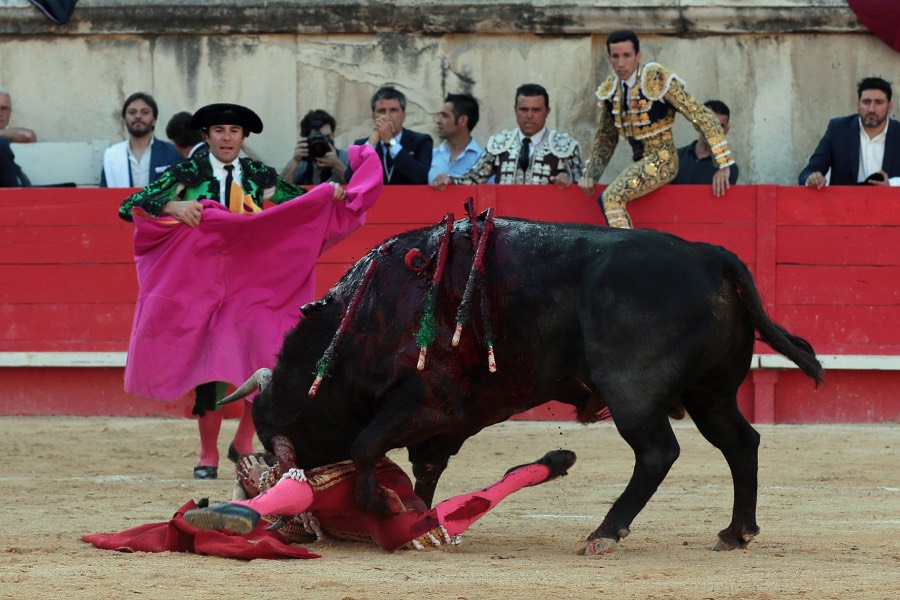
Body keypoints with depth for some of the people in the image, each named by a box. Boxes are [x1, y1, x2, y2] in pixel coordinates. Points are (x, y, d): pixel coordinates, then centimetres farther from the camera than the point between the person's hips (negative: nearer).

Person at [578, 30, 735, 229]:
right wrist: (590, 175, 8)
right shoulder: (611, 89, 8)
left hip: (661, 161, -8)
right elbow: (605, 138, 21)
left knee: (611, 197, -24)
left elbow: (702, 117, -13)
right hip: (640, 163, 8)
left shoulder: (658, 80, -12)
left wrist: (723, 166, -16)